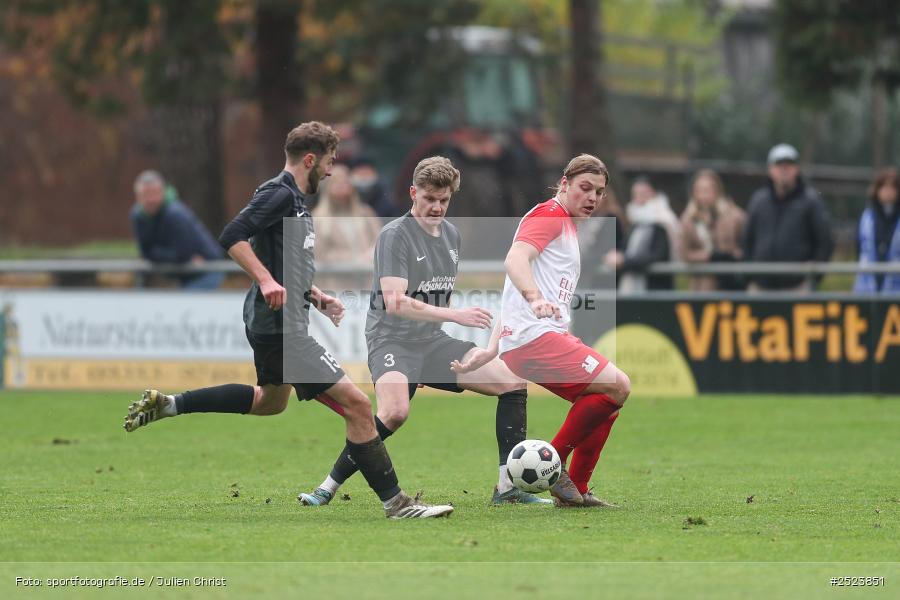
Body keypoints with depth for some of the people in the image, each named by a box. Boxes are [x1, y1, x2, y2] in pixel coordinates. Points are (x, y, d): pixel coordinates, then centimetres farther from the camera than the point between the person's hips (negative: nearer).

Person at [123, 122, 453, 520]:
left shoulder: (293, 199, 16)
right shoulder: (279, 193, -15)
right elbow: (232, 237, -25)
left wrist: (315, 296, 20)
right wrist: (266, 281, -33)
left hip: (274, 325, 11)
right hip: (282, 327, -11)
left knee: (272, 400, 34)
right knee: (356, 404, -13)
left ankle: (166, 405, 34)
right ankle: (395, 502, -11)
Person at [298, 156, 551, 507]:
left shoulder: (450, 234, 13)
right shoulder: (395, 235, -12)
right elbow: (394, 303, -24)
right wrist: (453, 315, -29)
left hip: (433, 342, 8)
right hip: (392, 340, -8)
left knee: (514, 383, -2)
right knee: (395, 412, -35)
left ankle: (508, 488, 3)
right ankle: (329, 487, -22)